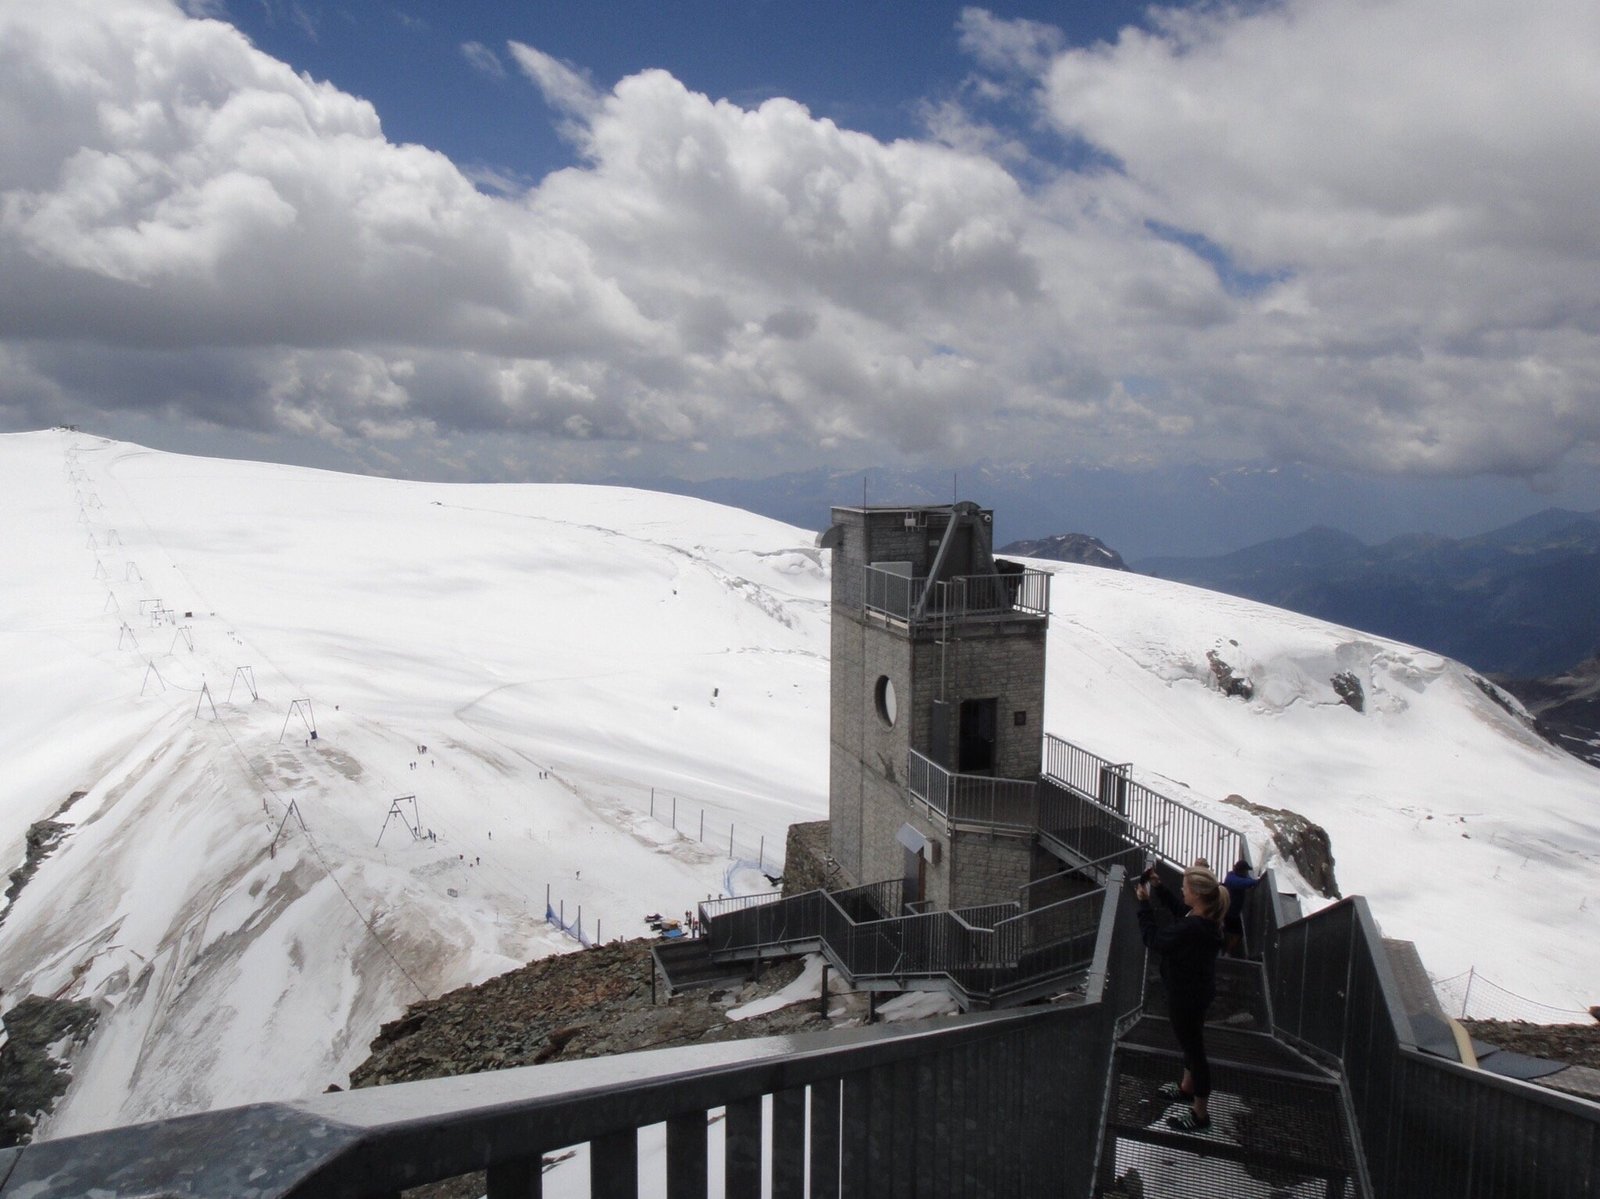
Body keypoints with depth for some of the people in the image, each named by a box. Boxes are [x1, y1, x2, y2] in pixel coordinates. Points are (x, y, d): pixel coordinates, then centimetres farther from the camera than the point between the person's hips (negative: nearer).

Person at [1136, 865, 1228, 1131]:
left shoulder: (1191, 929, -37)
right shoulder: (1206, 918, -8)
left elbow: (1153, 937, -23)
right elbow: (1178, 908, 14)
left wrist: (1144, 903, -15)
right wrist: (1158, 887, 7)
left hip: (1187, 995, -10)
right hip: (1195, 990, 10)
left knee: (1194, 1047, 6)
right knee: (1190, 1041, 28)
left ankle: (1200, 1114, 23)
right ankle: (1187, 1087, 51)